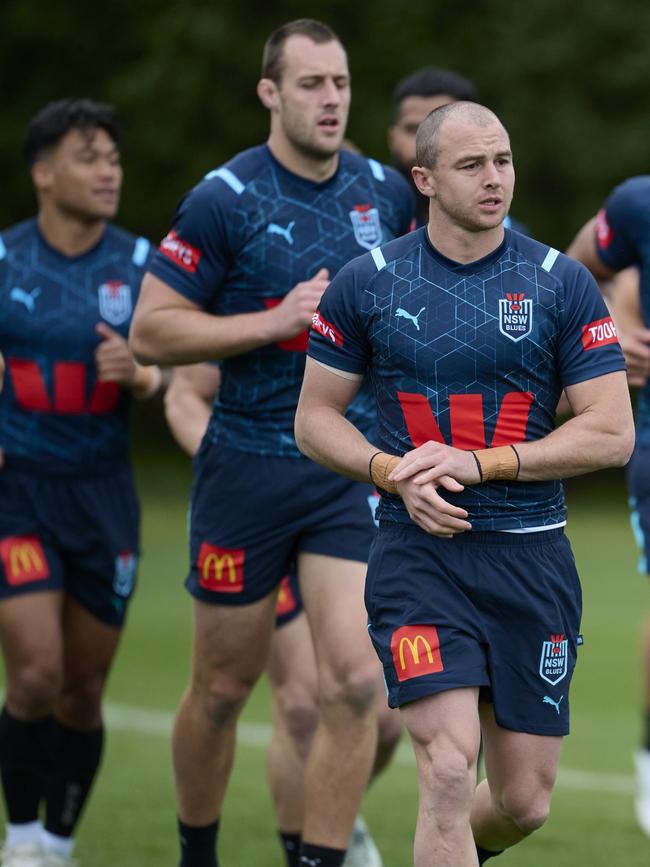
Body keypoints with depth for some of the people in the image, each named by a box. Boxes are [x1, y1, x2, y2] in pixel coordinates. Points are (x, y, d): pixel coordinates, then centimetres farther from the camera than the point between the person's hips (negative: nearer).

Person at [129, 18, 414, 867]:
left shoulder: (386, 191, 4)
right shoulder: (225, 198, -10)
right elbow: (150, 331, -10)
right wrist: (274, 322, -18)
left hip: (354, 470, 3)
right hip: (248, 468, -3)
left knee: (354, 682, -12)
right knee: (223, 688, 8)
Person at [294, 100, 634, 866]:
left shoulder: (561, 282, 1)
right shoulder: (365, 282, 1)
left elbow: (611, 432, -3)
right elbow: (314, 419, 8)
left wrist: (481, 463, -14)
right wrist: (397, 476, -11)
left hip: (531, 558, 2)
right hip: (418, 553, -1)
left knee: (523, 802, 7)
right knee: (449, 769, -19)